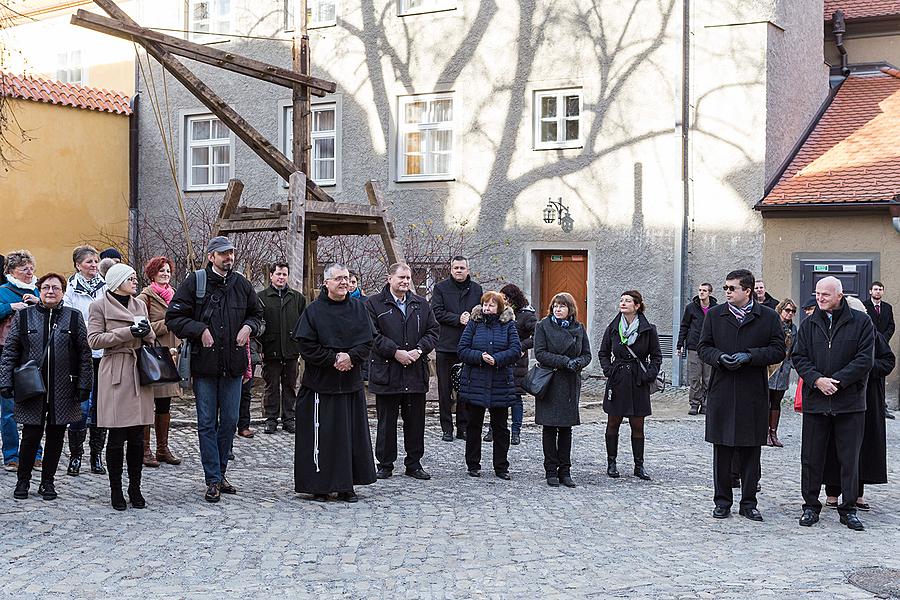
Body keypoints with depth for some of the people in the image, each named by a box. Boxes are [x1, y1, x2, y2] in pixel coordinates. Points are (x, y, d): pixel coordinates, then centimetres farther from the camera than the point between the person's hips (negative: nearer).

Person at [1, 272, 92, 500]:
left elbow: (84, 354, 4)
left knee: (56, 437, 7)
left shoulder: (74, 317, 5)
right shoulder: (23, 316, 5)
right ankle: (23, 481, 17)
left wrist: (84, 385, -2)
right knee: (31, 436, 0)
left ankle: (48, 481, 20)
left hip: (63, 391, 1)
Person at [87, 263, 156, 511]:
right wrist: (129, 332, -14)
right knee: (117, 437, -2)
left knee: (137, 437, 5)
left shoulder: (140, 304, 16)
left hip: (139, 372, 5)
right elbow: (94, 340, -8)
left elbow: (151, 339, 22)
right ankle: (116, 490, 8)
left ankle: (135, 489, 13)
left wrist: (145, 332, -2)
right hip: (115, 374, -5)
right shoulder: (99, 306, 0)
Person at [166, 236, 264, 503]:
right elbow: (174, 317, -3)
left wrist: (248, 327, 3)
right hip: (204, 363, -4)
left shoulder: (241, 284, 9)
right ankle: (213, 480, 5)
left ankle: (220, 473, 23)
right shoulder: (194, 282, -3)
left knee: (230, 422, 9)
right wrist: (200, 330, -14)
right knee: (207, 423, 0)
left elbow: (257, 313, 24)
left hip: (233, 364, 4)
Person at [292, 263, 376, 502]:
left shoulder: (359, 308, 7)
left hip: (351, 383, 3)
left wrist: (350, 357, -15)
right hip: (320, 383, -3)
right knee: (322, 435, -2)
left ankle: (346, 486, 16)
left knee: (352, 434, 6)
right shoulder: (313, 310, -3)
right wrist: (333, 359, -15)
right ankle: (320, 487, 8)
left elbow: (367, 343, 3)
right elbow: (306, 346, -8)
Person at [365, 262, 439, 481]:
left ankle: (414, 464, 18)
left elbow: (434, 330, 10)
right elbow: (372, 334, -8)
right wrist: (395, 352, -16)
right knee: (386, 422, 4)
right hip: (387, 372, -3)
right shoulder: (374, 304, -1)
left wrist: (419, 350, -7)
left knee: (415, 421, 8)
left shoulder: (421, 304, 12)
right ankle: (385, 465, 14)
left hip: (416, 372, 3)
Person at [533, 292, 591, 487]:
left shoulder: (578, 328, 9)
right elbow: (540, 353, -9)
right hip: (549, 383, -3)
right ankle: (551, 471, 7)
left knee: (566, 428, 6)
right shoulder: (543, 326, -1)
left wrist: (577, 362, -12)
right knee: (550, 428, 0)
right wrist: (564, 361, -18)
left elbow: (587, 354, 10)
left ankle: (565, 471, 11)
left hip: (571, 383, 3)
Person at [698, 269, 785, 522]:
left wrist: (749, 356, -14)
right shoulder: (714, 315, 7)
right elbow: (703, 347, 10)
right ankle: (722, 501, 15)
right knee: (722, 450, 5)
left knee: (751, 451, 6)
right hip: (721, 392, 1)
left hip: (754, 394, -1)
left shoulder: (768, 317, 2)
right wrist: (719, 357, -11)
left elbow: (778, 351, 1)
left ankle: (749, 503, 16)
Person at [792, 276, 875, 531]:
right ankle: (811, 506, 18)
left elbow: (865, 359, -7)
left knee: (849, 459, 4)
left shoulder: (861, 322, -1)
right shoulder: (809, 325, 8)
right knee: (811, 458, 7)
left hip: (850, 402, -2)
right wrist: (817, 380, -13)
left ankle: (849, 508, 15)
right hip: (815, 402, 2)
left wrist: (837, 381, -14)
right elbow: (799, 357, 4)